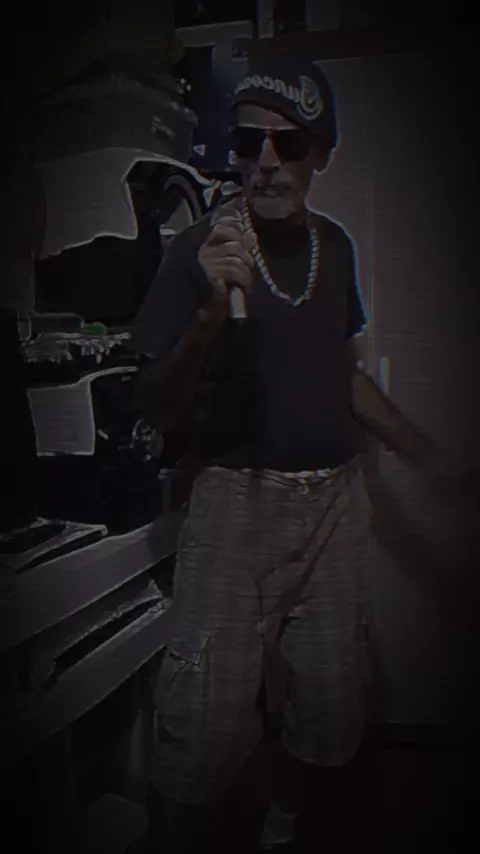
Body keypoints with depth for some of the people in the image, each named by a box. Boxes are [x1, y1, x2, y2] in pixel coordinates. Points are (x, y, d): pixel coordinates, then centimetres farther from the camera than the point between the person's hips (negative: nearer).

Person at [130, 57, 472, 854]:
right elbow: (157, 410, -10)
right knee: (207, 723, -7)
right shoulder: (203, 250, -6)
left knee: (332, 700, 11)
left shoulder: (334, 244, 9)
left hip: (336, 496, 5)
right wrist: (211, 311, -26)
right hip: (239, 497, -4)